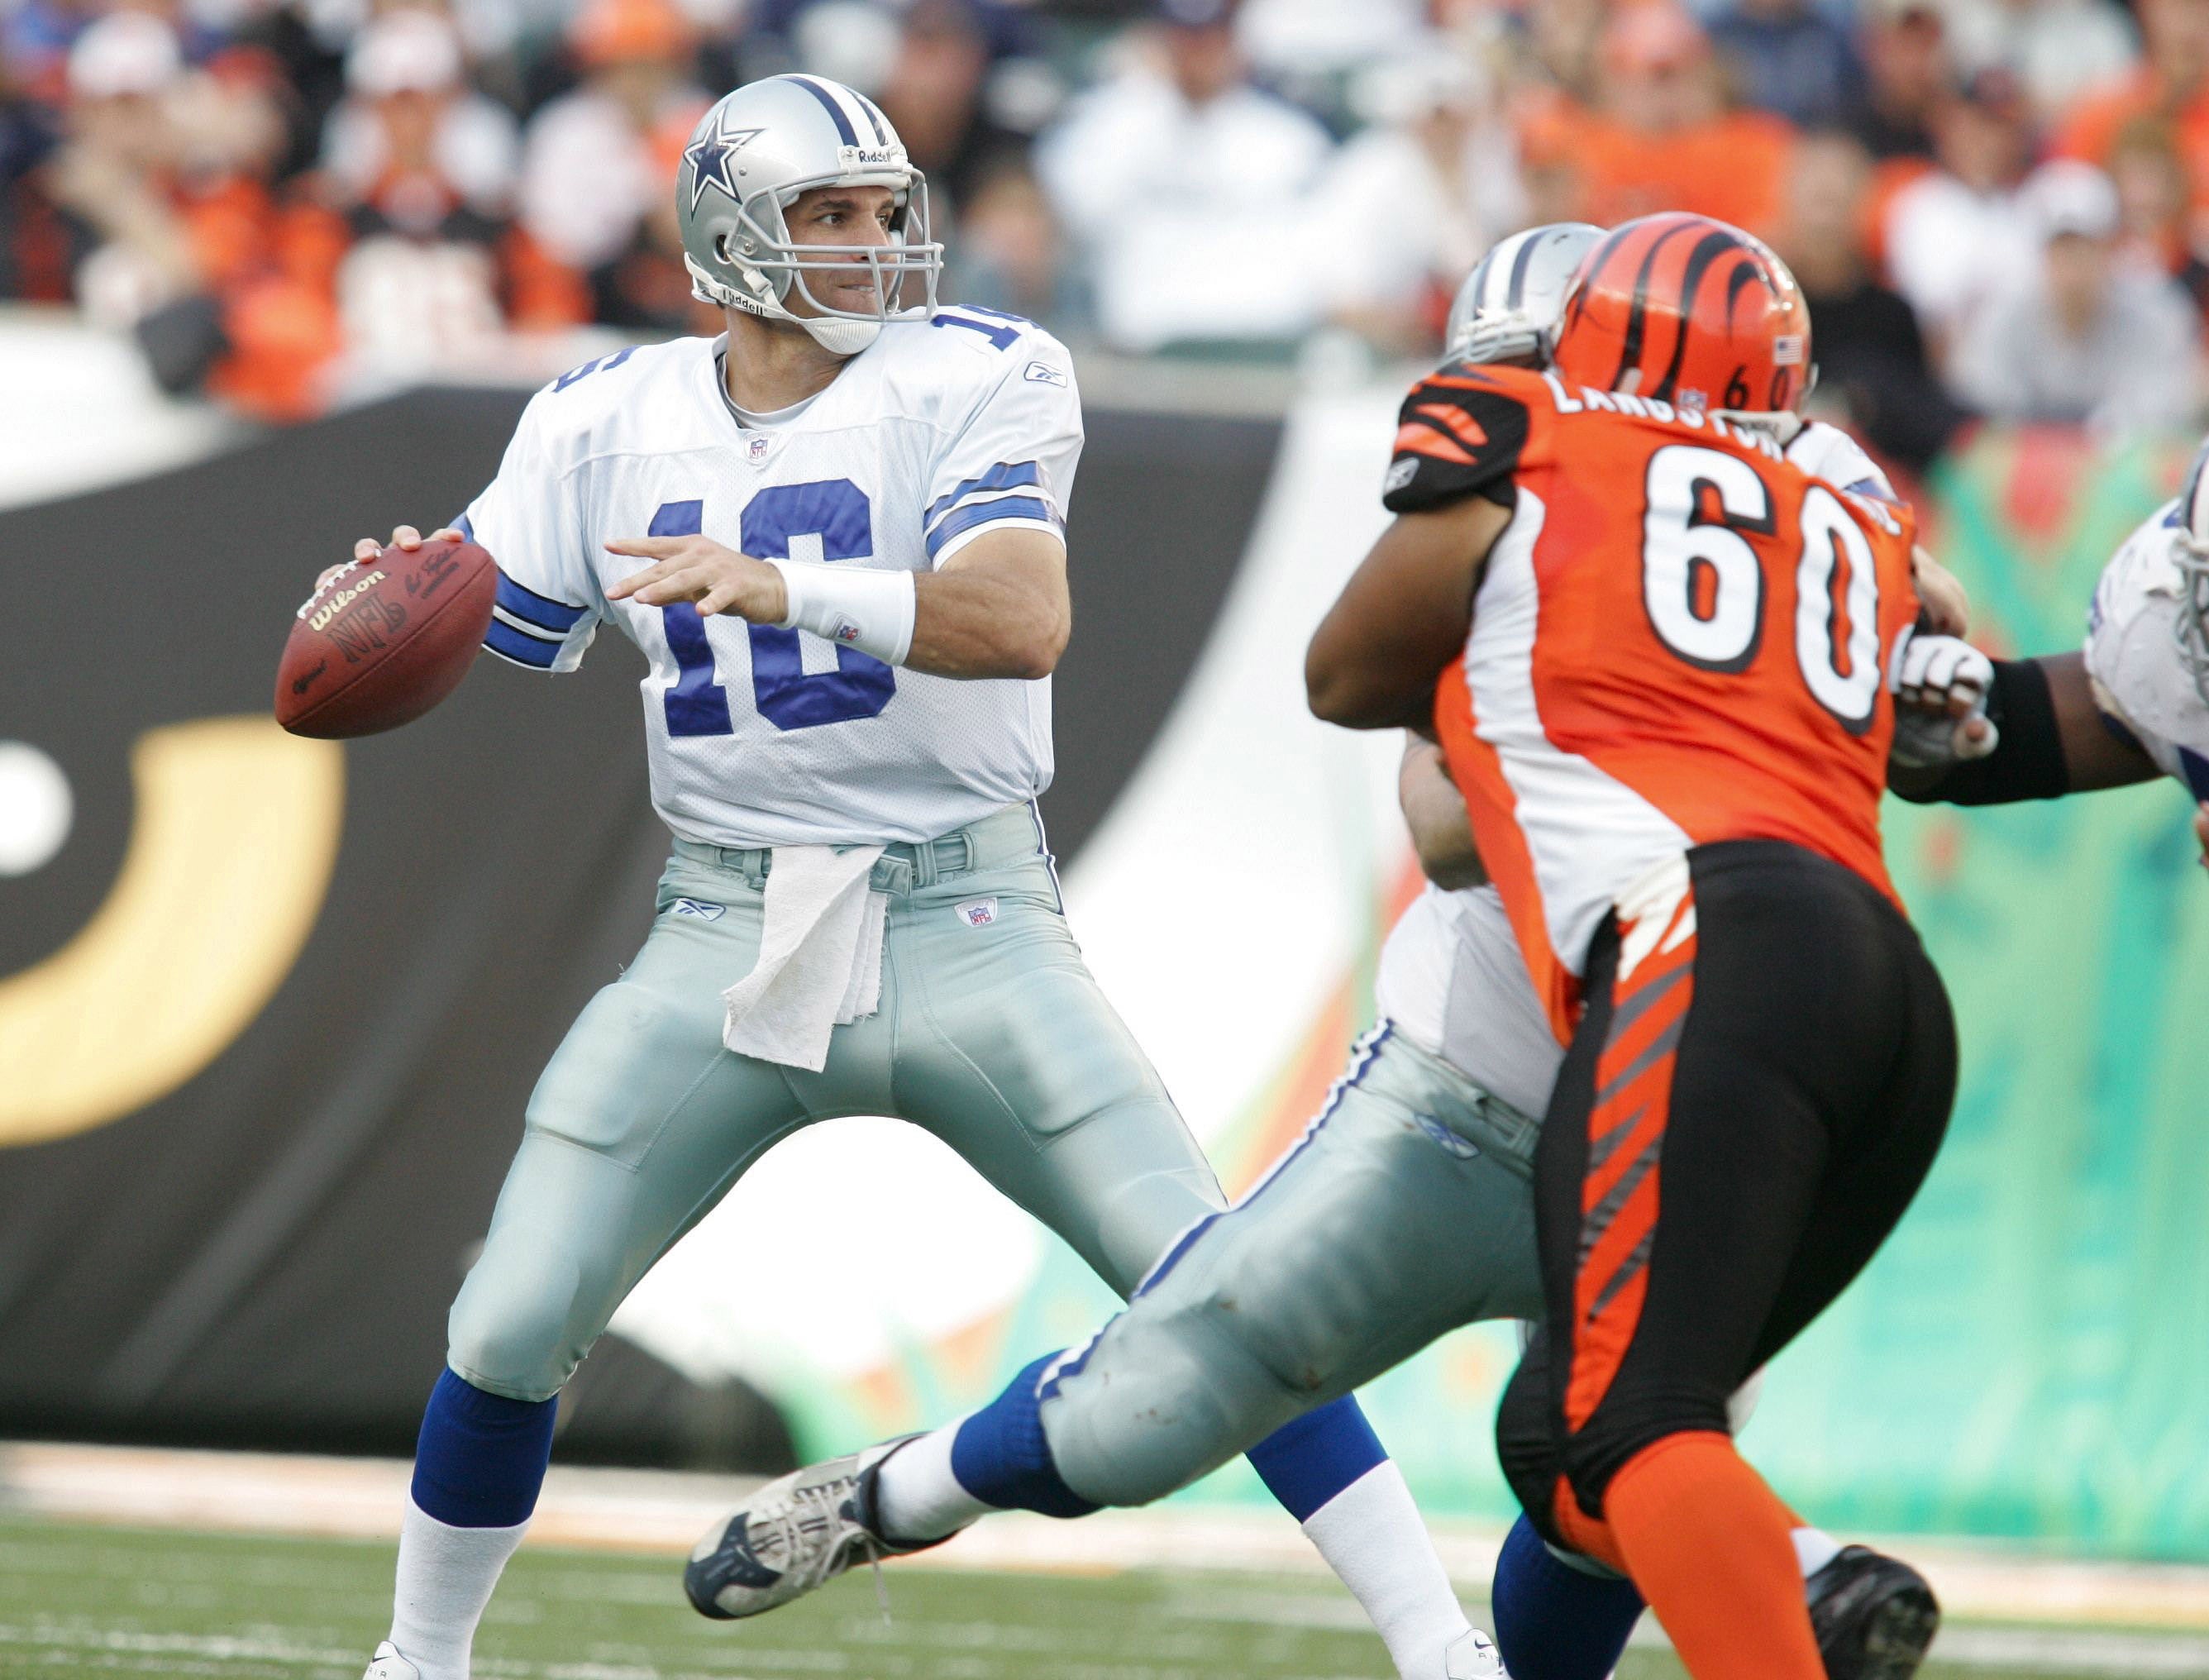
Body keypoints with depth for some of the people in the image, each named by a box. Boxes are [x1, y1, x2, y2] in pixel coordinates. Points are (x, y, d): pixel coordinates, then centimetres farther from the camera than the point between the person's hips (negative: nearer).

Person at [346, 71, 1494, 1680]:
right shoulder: (609, 425, 4)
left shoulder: (980, 382, -7)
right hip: (727, 932, 3)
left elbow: (1022, 622, -23)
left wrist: (785, 589, -37)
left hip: (962, 926, -2)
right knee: (511, 1330, -2)